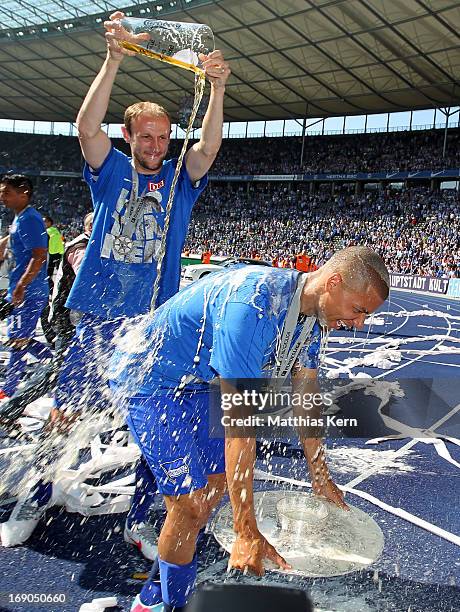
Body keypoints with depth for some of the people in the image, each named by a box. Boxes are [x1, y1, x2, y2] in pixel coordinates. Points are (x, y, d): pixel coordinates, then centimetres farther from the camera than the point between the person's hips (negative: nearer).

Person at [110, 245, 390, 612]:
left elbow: (306, 396, 4)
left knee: (218, 481, 14)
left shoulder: (310, 314, -5)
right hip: (147, 378, -9)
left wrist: (320, 476, 11)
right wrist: (247, 532, -32)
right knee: (192, 502, -12)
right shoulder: (254, 305, -36)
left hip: (196, 381, 9)